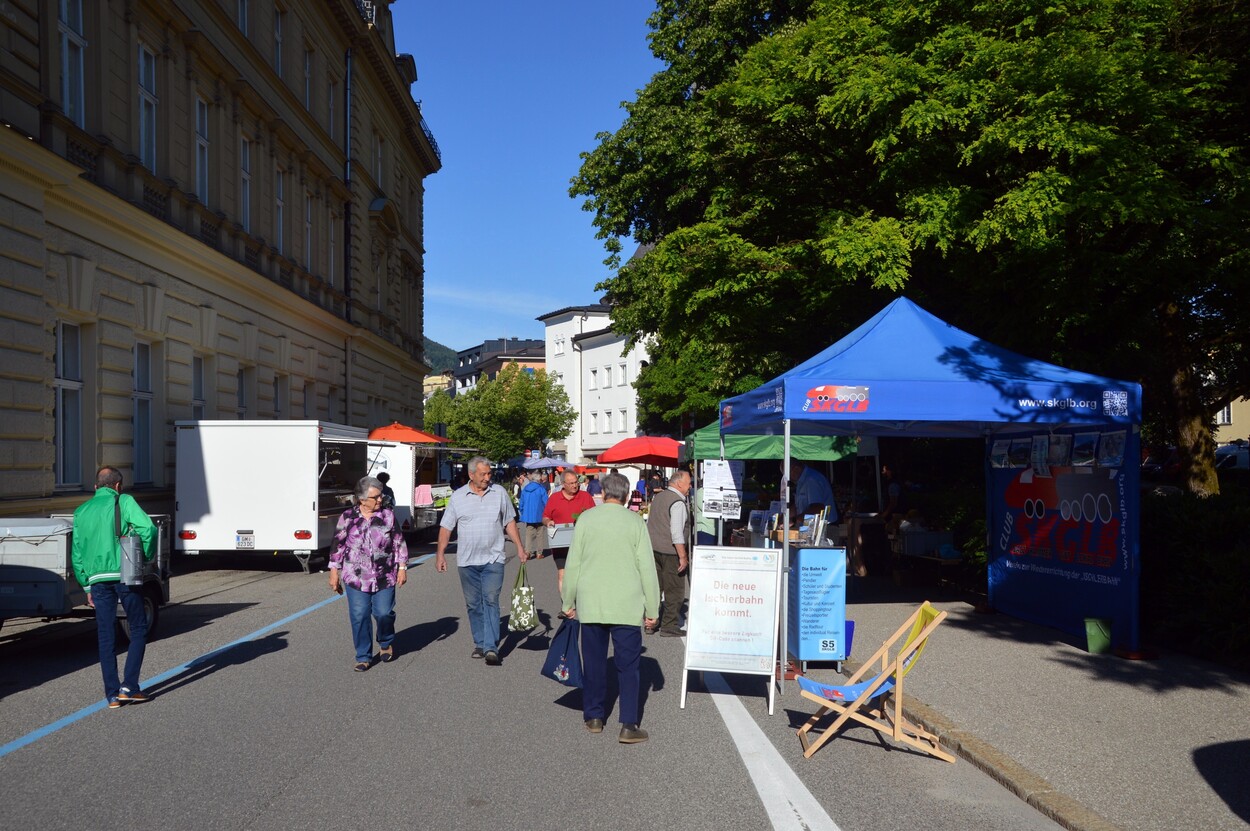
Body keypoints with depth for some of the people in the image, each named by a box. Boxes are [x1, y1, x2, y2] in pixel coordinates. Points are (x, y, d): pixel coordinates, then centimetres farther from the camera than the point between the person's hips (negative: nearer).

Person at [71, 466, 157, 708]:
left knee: (106, 637, 9)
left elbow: (76, 554, 15)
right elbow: (147, 528, -16)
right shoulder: (124, 501, 0)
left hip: (97, 579, 4)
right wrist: (146, 557, -1)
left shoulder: (81, 511, 14)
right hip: (124, 575, -4)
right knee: (138, 629, 8)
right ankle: (129, 686, 1)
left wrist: (87, 586, 19)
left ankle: (112, 694, 10)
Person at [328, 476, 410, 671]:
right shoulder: (348, 517, 0)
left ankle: (386, 644, 30)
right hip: (356, 578, 0)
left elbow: (399, 543, 6)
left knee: (384, 613, 0)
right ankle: (364, 657, 13)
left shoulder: (388, 516, 2)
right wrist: (334, 571, 4)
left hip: (384, 578, 0)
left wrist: (402, 568, 2)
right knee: (359, 617, 0)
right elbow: (338, 545, 5)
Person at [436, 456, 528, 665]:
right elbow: (446, 527, 3)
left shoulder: (499, 493, 4)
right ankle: (479, 644, 20)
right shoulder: (458, 496, 2)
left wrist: (520, 548, 6)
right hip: (466, 561, 1)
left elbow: (509, 522, 11)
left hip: (493, 559, -1)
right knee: (473, 604, 8)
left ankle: (491, 648, -12)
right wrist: (440, 553, -4)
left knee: (491, 600, -10)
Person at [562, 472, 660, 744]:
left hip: (590, 604, 2)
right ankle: (629, 726, 0)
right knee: (628, 665, 3)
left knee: (594, 661, 13)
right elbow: (647, 568, -2)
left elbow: (573, 564, 3)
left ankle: (594, 717, 23)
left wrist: (568, 601, 12)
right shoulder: (635, 522, -3)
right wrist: (652, 609, 5)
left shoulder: (586, 519, 0)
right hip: (627, 606, -1)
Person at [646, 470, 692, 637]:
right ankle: (669, 626, 4)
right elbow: (677, 532, -21)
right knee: (675, 590, 1)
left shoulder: (658, 497, 13)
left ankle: (650, 622, 18)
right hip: (670, 551, -8)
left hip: (653, 548, 9)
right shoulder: (677, 502, -15)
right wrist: (683, 557, -18)